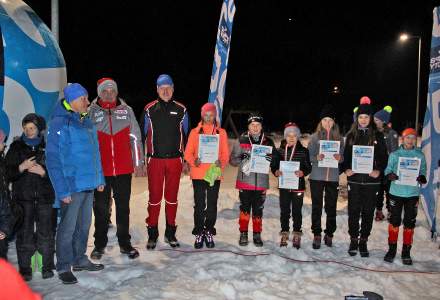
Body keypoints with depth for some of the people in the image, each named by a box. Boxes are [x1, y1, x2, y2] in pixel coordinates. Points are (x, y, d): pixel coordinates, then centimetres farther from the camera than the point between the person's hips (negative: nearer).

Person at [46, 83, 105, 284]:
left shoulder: (86, 121, 10)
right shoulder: (60, 124, -14)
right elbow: (53, 159, -16)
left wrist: (99, 178, 14)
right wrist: (62, 190, -19)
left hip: (89, 184, 8)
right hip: (72, 186, -7)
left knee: (84, 224, 17)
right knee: (68, 227, 3)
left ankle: (80, 259, 32)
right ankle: (64, 267, 18)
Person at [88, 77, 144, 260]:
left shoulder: (126, 111, 4)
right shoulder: (91, 112, 2)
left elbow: (135, 137, 5)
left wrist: (138, 162, 3)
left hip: (124, 169, 1)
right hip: (100, 169, 0)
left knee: (123, 207, 10)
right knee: (101, 208, 9)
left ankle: (125, 243, 22)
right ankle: (100, 245, 24)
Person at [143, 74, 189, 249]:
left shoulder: (181, 110, 5)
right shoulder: (150, 109, 3)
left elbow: (186, 135, 10)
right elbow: (145, 135, 5)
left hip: (175, 160, 1)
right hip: (155, 159, -1)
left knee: (172, 197, 8)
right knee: (154, 197, 3)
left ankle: (170, 233, 20)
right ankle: (152, 234, 15)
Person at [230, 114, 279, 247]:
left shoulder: (268, 142, 7)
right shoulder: (241, 140, 2)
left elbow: (275, 162, 11)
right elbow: (232, 160, 2)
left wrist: (271, 160, -12)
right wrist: (241, 159, -18)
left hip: (261, 182, 1)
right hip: (245, 181, -1)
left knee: (258, 210, 7)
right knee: (244, 208, 5)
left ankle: (257, 234, 21)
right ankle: (243, 234, 19)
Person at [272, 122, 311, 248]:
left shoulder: (303, 151, 0)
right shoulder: (280, 150, 4)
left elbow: (308, 167, -1)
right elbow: (274, 166, 5)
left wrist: (301, 173, -20)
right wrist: (277, 172, -16)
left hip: (298, 186, -1)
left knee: (297, 211, 5)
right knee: (284, 211, 7)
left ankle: (297, 236, 17)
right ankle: (284, 234, 19)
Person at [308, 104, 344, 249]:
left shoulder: (339, 138, 5)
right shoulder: (314, 137, 1)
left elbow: (343, 158, 7)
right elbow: (309, 157, 0)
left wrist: (339, 158, -15)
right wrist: (317, 158, -20)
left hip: (333, 177, 1)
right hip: (317, 177, -1)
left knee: (331, 207, 7)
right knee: (316, 206, 5)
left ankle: (329, 234, 21)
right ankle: (317, 235, 14)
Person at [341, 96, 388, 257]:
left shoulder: (377, 136, 3)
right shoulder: (351, 135, 7)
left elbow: (384, 156, 3)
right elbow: (345, 155, 8)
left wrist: (379, 170, -13)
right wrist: (346, 169, -8)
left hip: (371, 179, -1)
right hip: (354, 179, 1)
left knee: (368, 212, 6)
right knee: (353, 211, 5)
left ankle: (363, 241, 18)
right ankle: (353, 240, 18)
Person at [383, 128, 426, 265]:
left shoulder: (420, 155, 5)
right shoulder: (394, 154, 4)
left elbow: (423, 171, 8)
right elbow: (388, 170, 5)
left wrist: (422, 178, -15)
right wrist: (390, 175, -18)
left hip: (413, 193, 1)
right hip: (396, 192, 0)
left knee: (409, 223, 6)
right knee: (394, 221, 4)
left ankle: (406, 252, 17)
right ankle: (392, 249, 17)